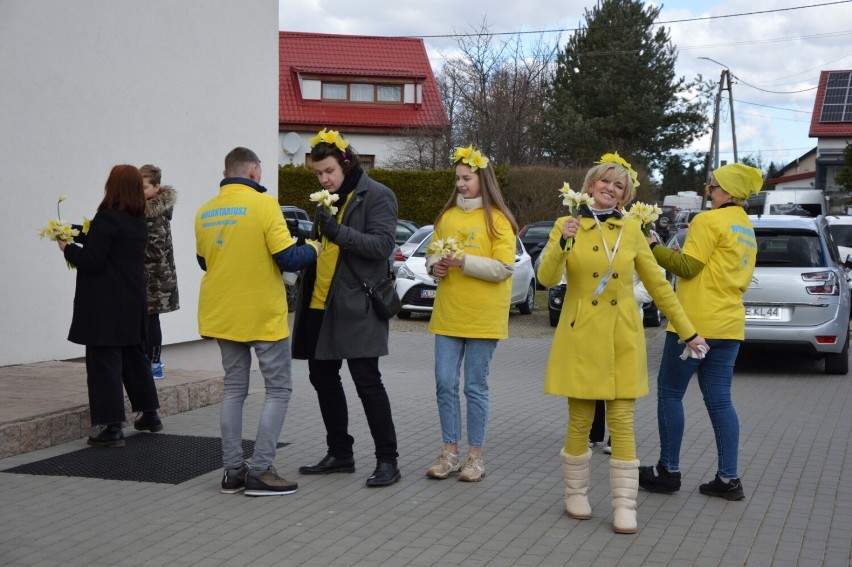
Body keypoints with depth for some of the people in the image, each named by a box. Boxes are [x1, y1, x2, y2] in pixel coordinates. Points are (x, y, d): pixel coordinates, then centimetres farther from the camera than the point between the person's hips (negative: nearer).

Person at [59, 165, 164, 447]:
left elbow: (92, 260, -18)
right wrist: (75, 236, 19)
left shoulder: (107, 218, -17)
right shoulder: (139, 221, 9)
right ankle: (150, 415, 30)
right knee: (134, 355, 20)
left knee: (103, 362, -3)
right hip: (133, 303, 8)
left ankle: (112, 427, -3)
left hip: (105, 306, -8)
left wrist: (67, 248, -2)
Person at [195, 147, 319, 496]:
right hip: (263, 315, -6)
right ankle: (260, 471, -1)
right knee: (278, 389, 4)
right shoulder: (263, 204, -13)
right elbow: (288, 258, -17)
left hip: (223, 315, 6)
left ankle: (233, 471, 13)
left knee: (234, 389, 14)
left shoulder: (205, 212, 5)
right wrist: (312, 250, 2)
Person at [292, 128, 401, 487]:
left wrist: (338, 231, -25)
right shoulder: (327, 199, 17)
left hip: (356, 306, -9)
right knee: (323, 378, 12)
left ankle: (388, 460, 1)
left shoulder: (377, 196, -7)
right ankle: (339, 454, 24)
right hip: (320, 303, 9)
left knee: (367, 382, -7)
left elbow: (382, 244, -18)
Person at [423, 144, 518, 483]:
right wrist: (435, 265, -4)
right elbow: (432, 253, 19)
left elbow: (504, 268, -11)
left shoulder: (497, 219, -4)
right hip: (448, 314, 4)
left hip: (483, 316, -4)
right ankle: (450, 452, 14)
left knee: (475, 387, 1)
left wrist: (465, 261, -20)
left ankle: (475, 456, 12)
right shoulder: (447, 216, 11)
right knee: (445, 384, 3)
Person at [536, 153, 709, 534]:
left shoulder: (631, 230, 6)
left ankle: (625, 505, 4)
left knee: (622, 422, -1)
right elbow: (547, 278, -10)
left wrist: (687, 331, 9)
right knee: (579, 420, 4)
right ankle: (575, 494, 21)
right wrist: (564, 243, -27)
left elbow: (657, 285, 10)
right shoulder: (566, 226, 2)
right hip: (581, 335, -1)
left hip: (622, 338, 1)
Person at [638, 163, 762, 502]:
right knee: (720, 400, 8)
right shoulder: (747, 230, 17)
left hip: (696, 322, -8)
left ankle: (668, 471, 6)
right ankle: (728, 478, 6)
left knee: (669, 393, 2)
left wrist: (654, 248, -4)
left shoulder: (709, 221, -10)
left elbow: (687, 266, -14)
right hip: (729, 324, 8)